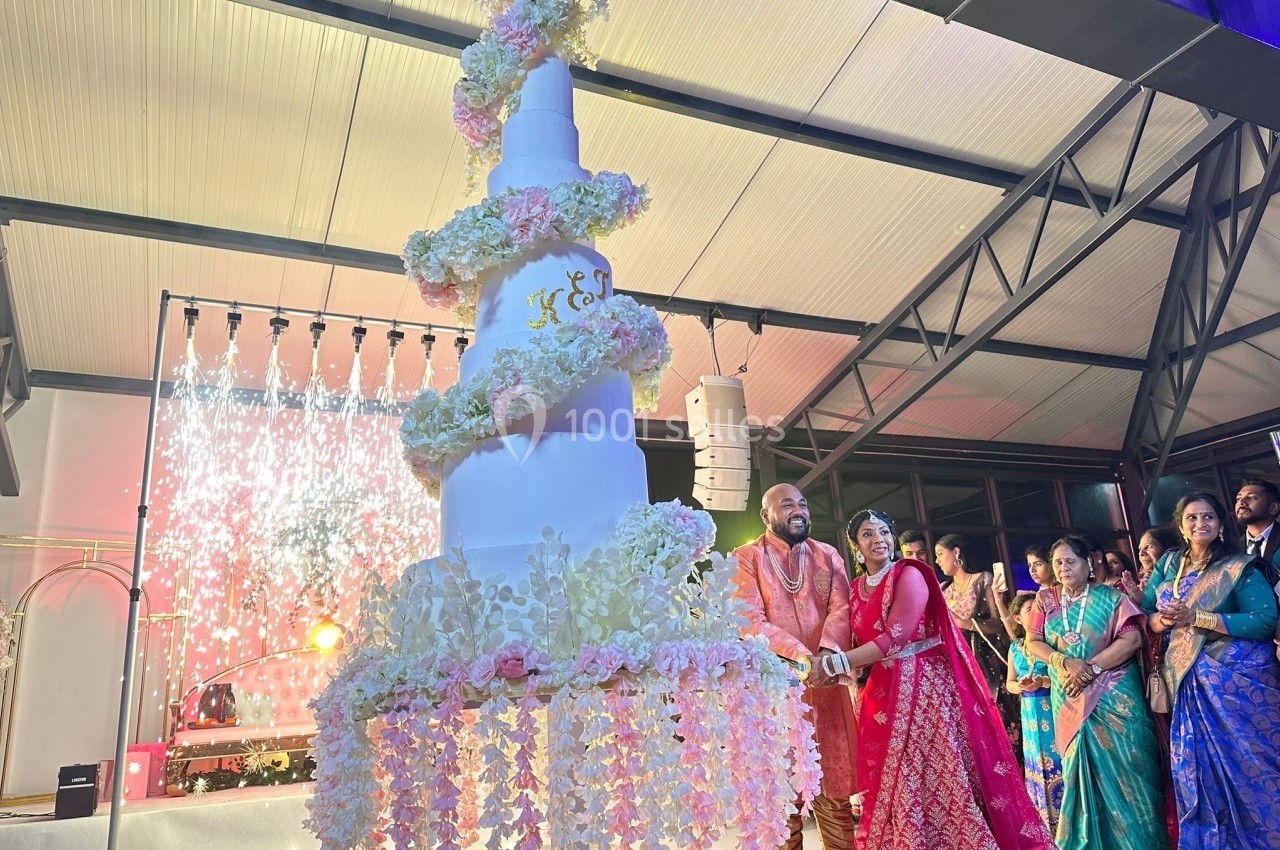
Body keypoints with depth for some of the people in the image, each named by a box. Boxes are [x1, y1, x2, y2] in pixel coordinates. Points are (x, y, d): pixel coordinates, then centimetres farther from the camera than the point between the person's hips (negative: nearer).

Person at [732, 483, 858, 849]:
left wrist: (828, 653, -22)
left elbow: (841, 607, -3)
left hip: (826, 680, 3)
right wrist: (803, 658, -21)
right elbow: (751, 622, -11)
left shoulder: (827, 555, 11)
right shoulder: (746, 558, -1)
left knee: (834, 782, 9)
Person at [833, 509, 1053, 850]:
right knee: (892, 789, 8)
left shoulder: (909, 575, -9)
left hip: (925, 687, -6)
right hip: (883, 694, 6)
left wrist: (833, 663, -21)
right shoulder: (855, 590, 11)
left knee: (938, 776, -1)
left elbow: (894, 639, -18)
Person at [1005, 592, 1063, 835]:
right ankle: (1046, 828, 22)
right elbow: (1009, 683, 12)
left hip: (1054, 711, -5)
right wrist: (1021, 687, -8)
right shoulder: (1015, 648, 8)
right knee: (1037, 769, 11)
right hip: (1030, 714, 5)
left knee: (1058, 765, -3)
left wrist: (1043, 682, -22)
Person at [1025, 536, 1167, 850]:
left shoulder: (1110, 597, -1)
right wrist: (1064, 662, -17)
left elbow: (1132, 639, -11)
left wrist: (1090, 667, -18)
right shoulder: (1045, 599, 6)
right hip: (1069, 698, 3)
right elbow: (1033, 643, 1)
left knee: (1124, 767, -1)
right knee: (1081, 770, 8)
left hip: (1114, 696, -3)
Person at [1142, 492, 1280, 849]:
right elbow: (1146, 611, 14)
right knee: (1195, 771, 7)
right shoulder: (1169, 563, 10)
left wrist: (1196, 617, -20)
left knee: (1249, 766, 0)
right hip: (1189, 681, 5)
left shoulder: (1239, 567, -6)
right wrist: (1161, 620, -9)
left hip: (1239, 679, -5)